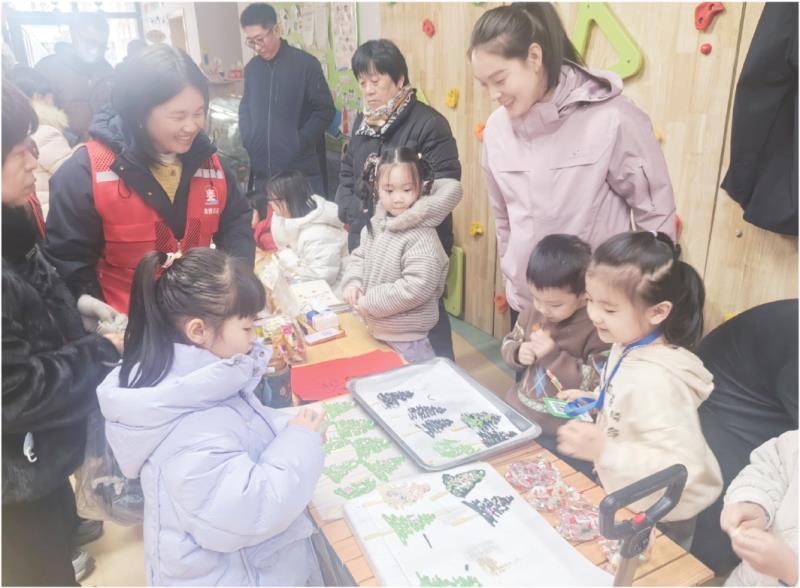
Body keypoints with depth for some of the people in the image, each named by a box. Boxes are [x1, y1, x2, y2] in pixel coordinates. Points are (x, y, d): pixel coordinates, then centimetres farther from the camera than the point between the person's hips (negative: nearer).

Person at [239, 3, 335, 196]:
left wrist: (300, 144, -11)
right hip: (263, 171, 4)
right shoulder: (251, 68, 9)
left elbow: (326, 110, -5)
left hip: (302, 169, -4)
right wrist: (247, 140, 5)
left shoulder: (306, 64, -5)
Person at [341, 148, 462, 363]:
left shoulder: (421, 238, -24)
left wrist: (368, 303, -22)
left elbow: (416, 288, -30)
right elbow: (359, 257, 12)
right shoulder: (375, 225, 0)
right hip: (375, 331, 8)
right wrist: (353, 282, -9)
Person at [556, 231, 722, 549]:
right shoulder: (629, 346, -8)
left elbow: (681, 464, -38)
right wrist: (596, 402, 1)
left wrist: (603, 451, -42)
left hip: (657, 519, -8)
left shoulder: (657, 380, -36)